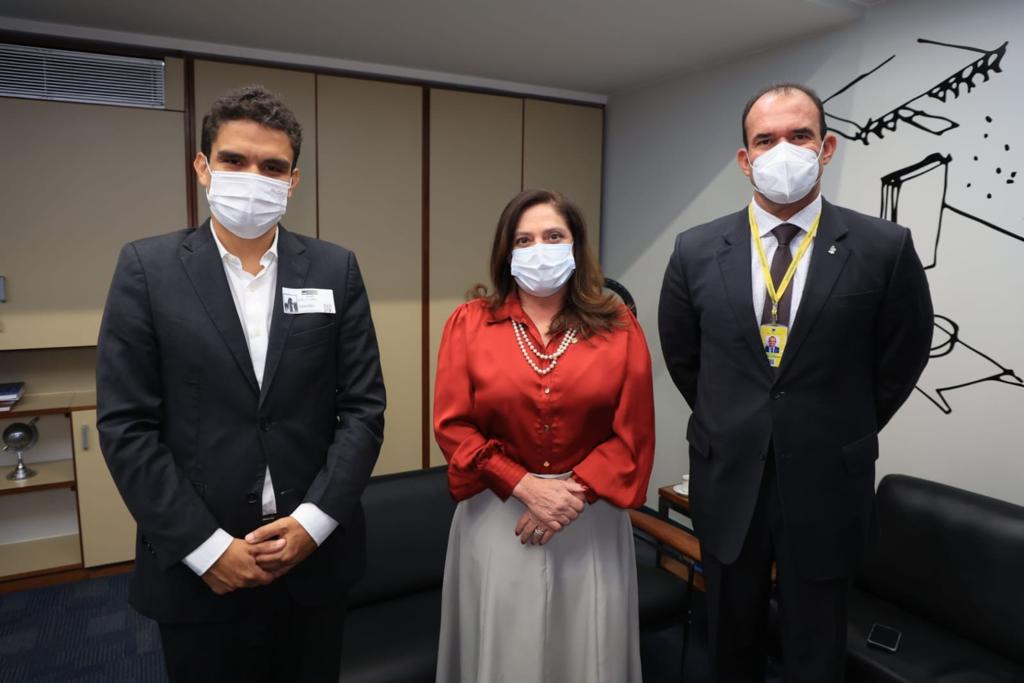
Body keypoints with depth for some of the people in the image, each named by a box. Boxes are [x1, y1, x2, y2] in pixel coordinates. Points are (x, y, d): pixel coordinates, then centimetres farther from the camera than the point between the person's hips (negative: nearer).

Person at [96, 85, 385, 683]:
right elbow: (127, 426, -7)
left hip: (315, 555, 2)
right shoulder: (148, 268, -3)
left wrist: (314, 521, -10)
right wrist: (206, 547, -11)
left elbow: (364, 406, -2)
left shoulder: (335, 269, 0)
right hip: (199, 567, -1)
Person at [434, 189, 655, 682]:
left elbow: (634, 435, -3)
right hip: (497, 518, 0)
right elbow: (452, 425, -6)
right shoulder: (469, 323, -1)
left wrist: (573, 492, -13)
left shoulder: (618, 328, 0)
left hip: (591, 521, 1)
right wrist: (526, 486, -14)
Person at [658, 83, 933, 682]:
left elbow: (903, 356, 3)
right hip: (727, 480, 2)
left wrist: (845, 432, 9)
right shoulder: (696, 250, -4)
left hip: (827, 483, -1)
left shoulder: (885, 248, -9)